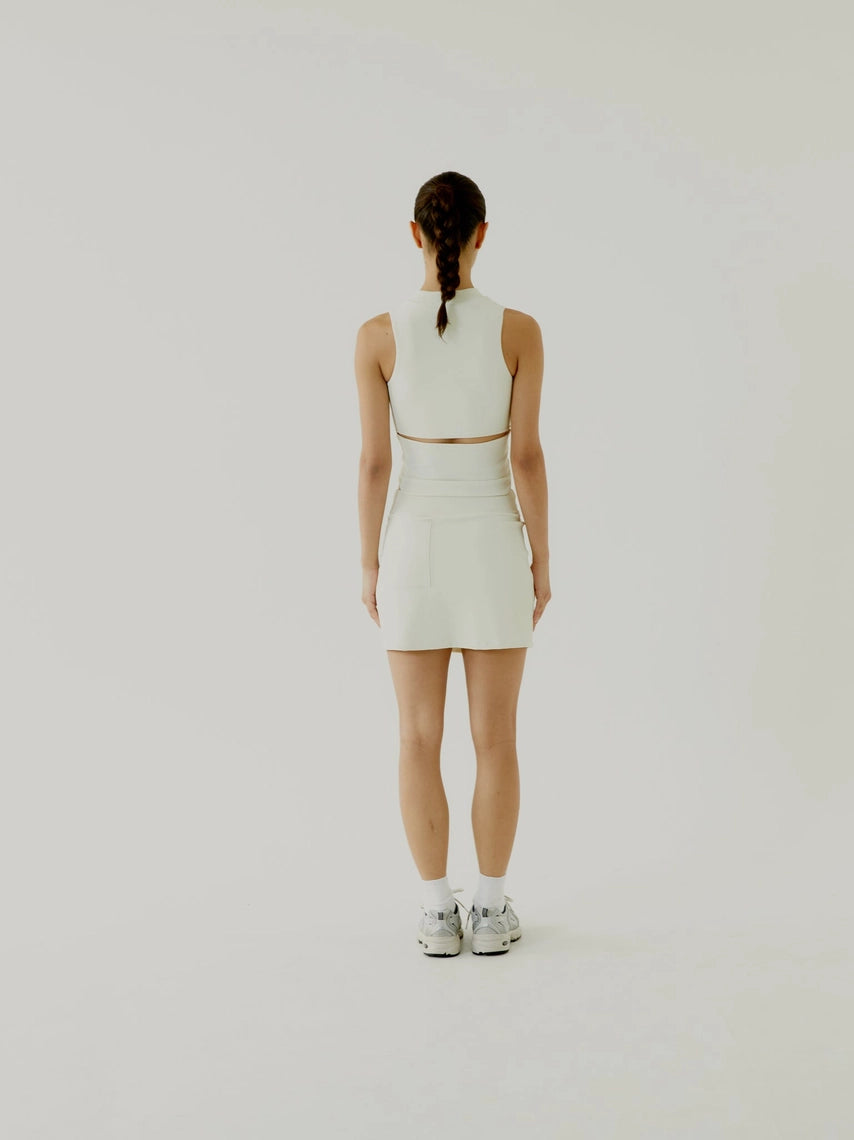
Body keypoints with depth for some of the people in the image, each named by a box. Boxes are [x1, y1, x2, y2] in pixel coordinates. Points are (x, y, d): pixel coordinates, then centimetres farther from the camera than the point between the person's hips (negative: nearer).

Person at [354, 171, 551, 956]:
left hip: (415, 544, 1)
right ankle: (491, 911, 15)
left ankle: (439, 914, 13)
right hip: (492, 545, 0)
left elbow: (374, 461, -6)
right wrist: (542, 561, 2)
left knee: (421, 740, 9)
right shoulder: (519, 330, -8)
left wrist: (369, 564, 4)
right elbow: (526, 456, -8)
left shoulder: (379, 335, -7)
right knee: (495, 738, 9)